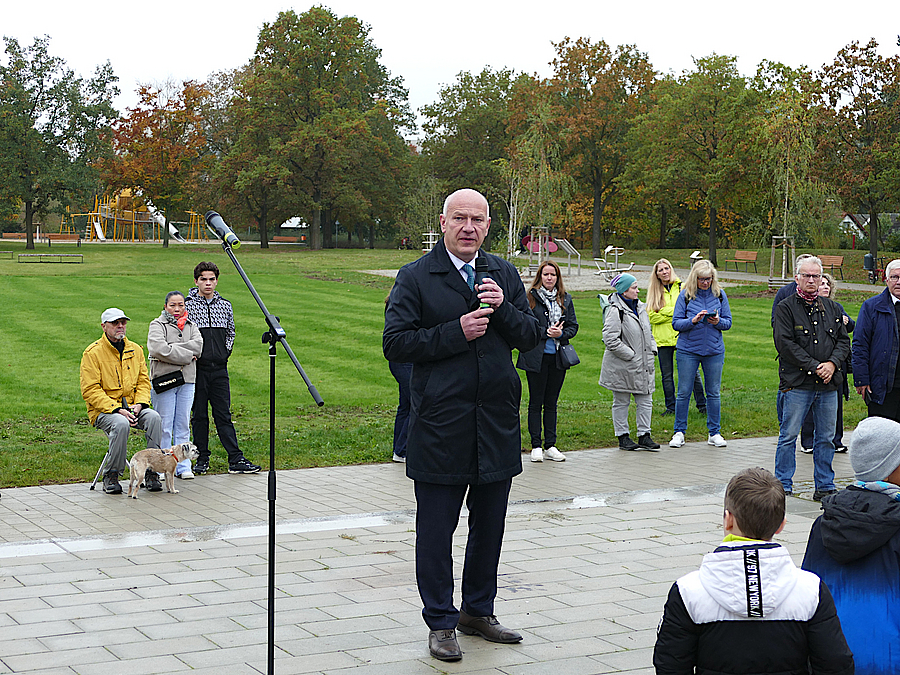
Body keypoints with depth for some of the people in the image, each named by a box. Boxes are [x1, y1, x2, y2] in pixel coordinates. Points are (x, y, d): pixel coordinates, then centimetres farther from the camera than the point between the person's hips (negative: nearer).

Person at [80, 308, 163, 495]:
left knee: (153, 417, -26)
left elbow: (143, 381, 13)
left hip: (132, 408, 4)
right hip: (103, 410, -4)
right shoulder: (93, 352, -5)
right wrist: (116, 409, -20)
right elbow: (90, 391, -10)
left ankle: (151, 473, -20)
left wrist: (139, 404, -9)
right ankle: (111, 476, -19)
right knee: (121, 424, -36)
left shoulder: (135, 349, 12)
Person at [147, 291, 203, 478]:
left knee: (183, 426, 6)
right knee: (164, 427, -4)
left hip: (187, 380, 4)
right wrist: (187, 355, -12)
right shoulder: (157, 325, 2)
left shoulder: (190, 326, 16)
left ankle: (183, 466, 10)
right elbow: (159, 349, -16)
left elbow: (198, 345, -3)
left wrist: (172, 348, -11)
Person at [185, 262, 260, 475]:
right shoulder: (187, 306, -2)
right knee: (199, 415, 5)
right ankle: (202, 459, 13)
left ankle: (236, 459, -1)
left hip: (220, 369, 3)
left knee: (223, 415, 2)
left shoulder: (225, 306, 9)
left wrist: (225, 352, 8)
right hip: (197, 368, -2)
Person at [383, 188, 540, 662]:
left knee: (489, 522, 14)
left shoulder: (504, 275, 11)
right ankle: (441, 623, 15)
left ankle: (478, 610, 30)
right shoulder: (415, 277, -3)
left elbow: (532, 337, 8)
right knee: (436, 527, 3)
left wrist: (503, 309, -11)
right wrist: (456, 332, -18)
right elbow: (395, 343, -11)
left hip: (498, 422, 5)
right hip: (440, 423, -4)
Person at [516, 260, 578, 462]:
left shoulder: (565, 299, 10)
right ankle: (536, 447, 6)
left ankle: (550, 446, 14)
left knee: (551, 402, 9)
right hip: (536, 357, -4)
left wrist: (561, 333, -10)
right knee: (535, 402, 1)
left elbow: (573, 326, 9)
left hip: (558, 357, 4)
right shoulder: (531, 298, -3)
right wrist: (546, 332, -17)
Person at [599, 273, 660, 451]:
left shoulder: (640, 307, 12)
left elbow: (648, 332, 24)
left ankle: (644, 435, 13)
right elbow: (610, 339, -20)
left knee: (645, 400, 6)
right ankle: (622, 436, 14)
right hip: (622, 367, -7)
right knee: (621, 402, 5)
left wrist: (652, 351, 8)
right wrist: (631, 355, -18)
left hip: (643, 365, 7)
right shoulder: (615, 310, -14)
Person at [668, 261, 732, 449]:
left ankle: (714, 433, 16)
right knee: (684, 392, 1)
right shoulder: (685, 295, -3)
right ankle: (679, 432, 11)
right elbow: (676, 323, -4)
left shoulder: (719, 295, 3)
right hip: (688, 350, -2)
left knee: (714, 392, 6)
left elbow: (728, 322, 6)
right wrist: (693, 320, -21)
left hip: (714, 351, 2)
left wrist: (717, 322, -15)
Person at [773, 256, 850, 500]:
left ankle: (825, 486, 18)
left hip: (828, 384, 5)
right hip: (797, 384, -4)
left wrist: (832, 363, -7)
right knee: (789, 436, -2)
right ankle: (783, 486, 6)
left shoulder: (832, 308, 15)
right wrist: (815, 367, -14)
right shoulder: (786, 308, -1)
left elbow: (843, 341, 13)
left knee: (826, 438, 9)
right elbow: (785, 344, -10)